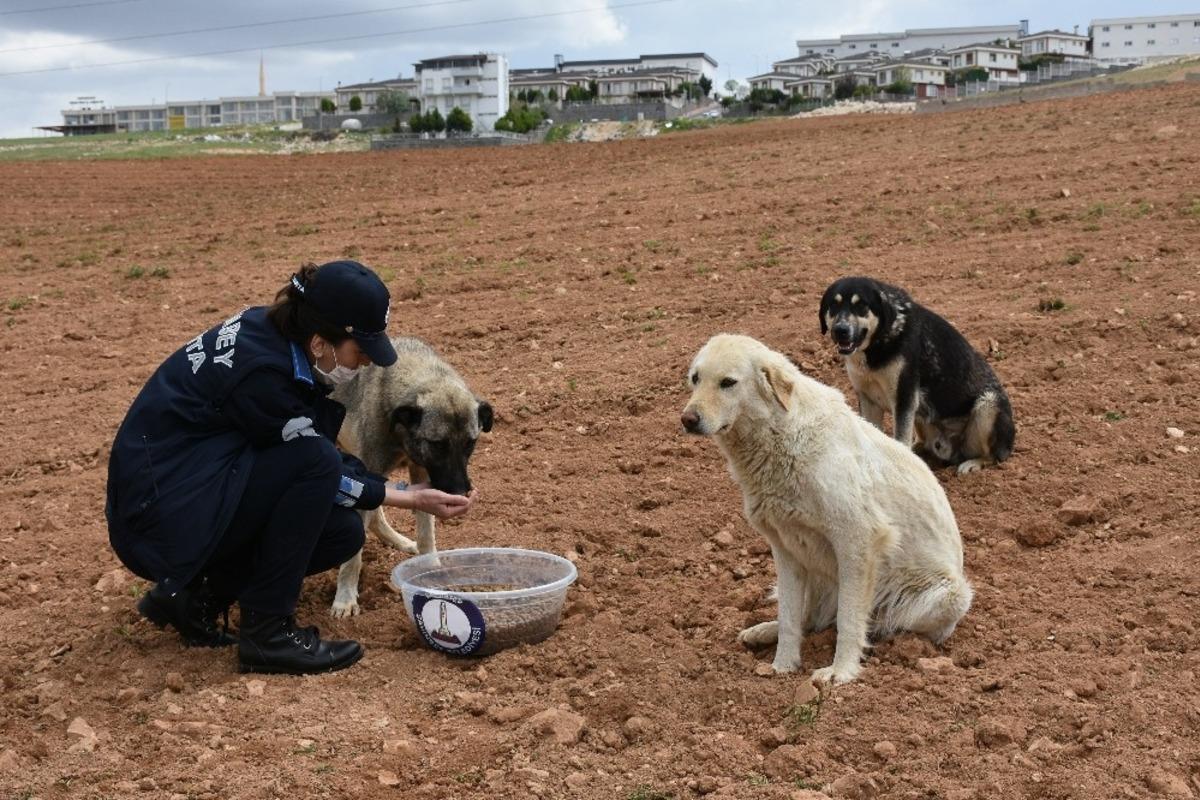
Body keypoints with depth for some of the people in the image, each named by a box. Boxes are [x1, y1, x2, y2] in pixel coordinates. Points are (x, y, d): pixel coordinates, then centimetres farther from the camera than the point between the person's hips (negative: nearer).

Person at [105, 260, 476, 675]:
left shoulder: (270, 329, -1)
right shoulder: (259, 372, -26)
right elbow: (317, 463, -14)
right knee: (316, 461, -24)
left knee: (343, 531, -2)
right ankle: (267, 633, -14)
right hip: (160, 516, -9)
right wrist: (409, 497, -8)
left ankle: (196, 593, 8)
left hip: (196, 485, 9)